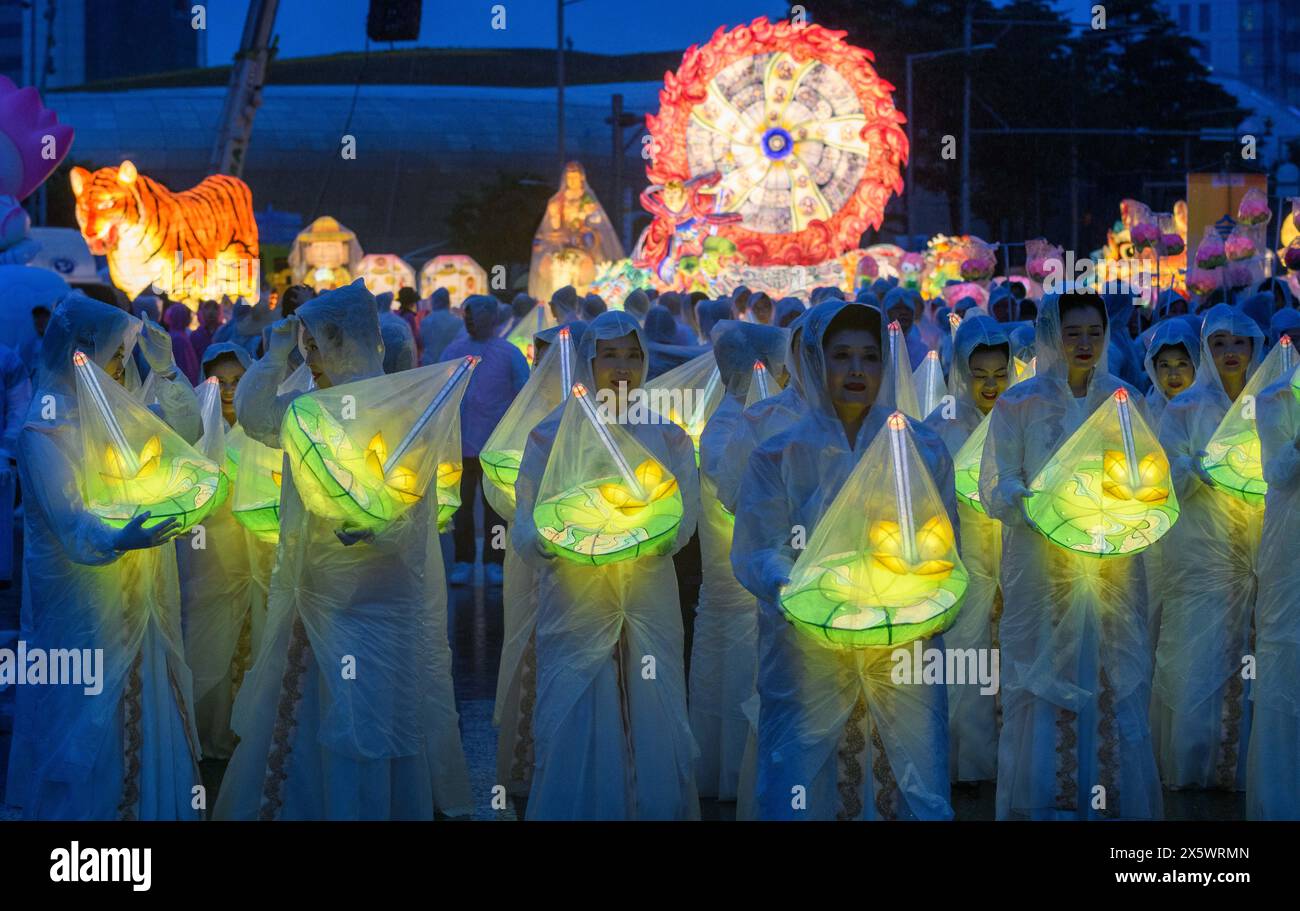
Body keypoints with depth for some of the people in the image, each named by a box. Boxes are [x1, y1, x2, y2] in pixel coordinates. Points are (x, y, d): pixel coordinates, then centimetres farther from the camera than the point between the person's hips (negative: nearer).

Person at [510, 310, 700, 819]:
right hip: (575, 611, -1)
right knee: (574, 744, 0)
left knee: (655, 736, 3)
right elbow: (523, 536, -3)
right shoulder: (551, 437, 2)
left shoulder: (668, 439, 7)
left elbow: (680, 528, -2)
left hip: (650, 613, 1)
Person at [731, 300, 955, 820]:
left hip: (903, 657, 1)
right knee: (802, 797, -1)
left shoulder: (923, 451, 8)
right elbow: (757, 555, -2)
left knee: (913, 793, 0)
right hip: (808, 656, -1)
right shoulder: (780, 456, 3)